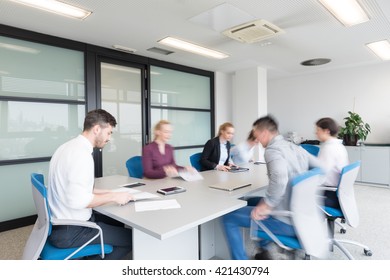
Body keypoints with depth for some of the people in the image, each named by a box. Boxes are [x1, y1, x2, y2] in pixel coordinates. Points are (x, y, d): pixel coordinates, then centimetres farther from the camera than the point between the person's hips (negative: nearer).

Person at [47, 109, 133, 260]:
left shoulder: (69, 146, 7)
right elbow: (77, 200, -31)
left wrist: (105, 192, 9)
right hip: (71, 231, -10)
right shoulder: (81, 153, -24)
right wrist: (113, 197, -18)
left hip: (61, 223, 10)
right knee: (132, 237, -5)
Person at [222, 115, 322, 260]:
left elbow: (279, 179, -36)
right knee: (258, 202, 34)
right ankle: (263, 251, 39)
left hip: (288, 222, -9)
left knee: (228, 217, -1)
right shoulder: (295, 147, 9)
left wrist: (266, 205, -24)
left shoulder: (272, 150, -17)